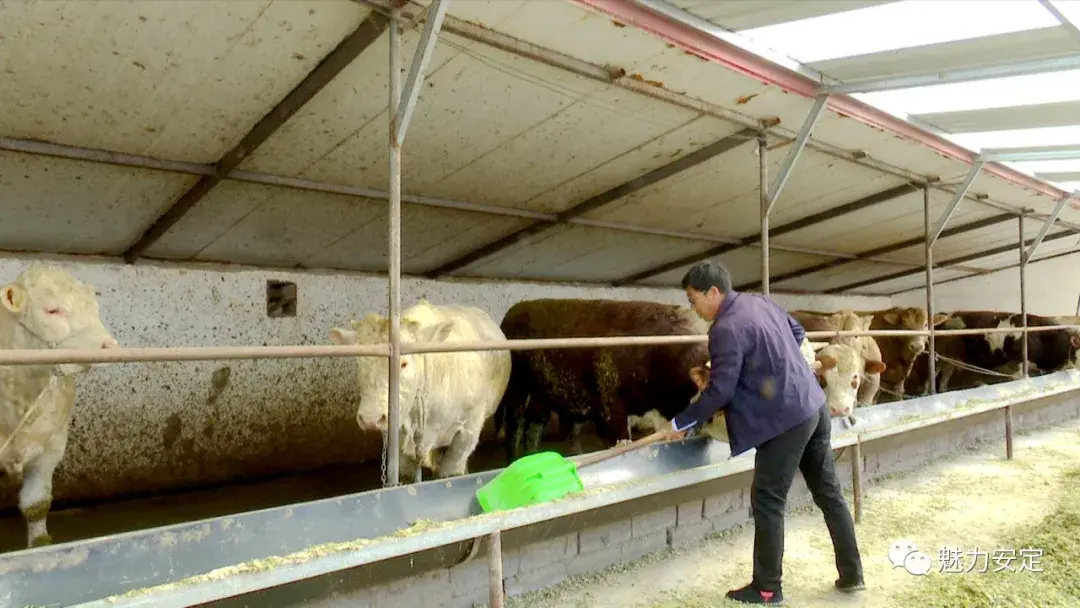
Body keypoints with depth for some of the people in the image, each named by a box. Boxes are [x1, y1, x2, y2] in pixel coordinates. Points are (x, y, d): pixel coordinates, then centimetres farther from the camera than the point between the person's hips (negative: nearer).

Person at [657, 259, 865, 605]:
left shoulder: (726, 330, -18)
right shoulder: (761, 302, 8)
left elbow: (719, 391, -18)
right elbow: (798, 332, 23)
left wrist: (683, 423, -8)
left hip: (785, 420, -9)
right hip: (814, 406, 9)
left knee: (767, 502, 2)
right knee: (828, 492, 17)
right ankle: (852, 574, 28)